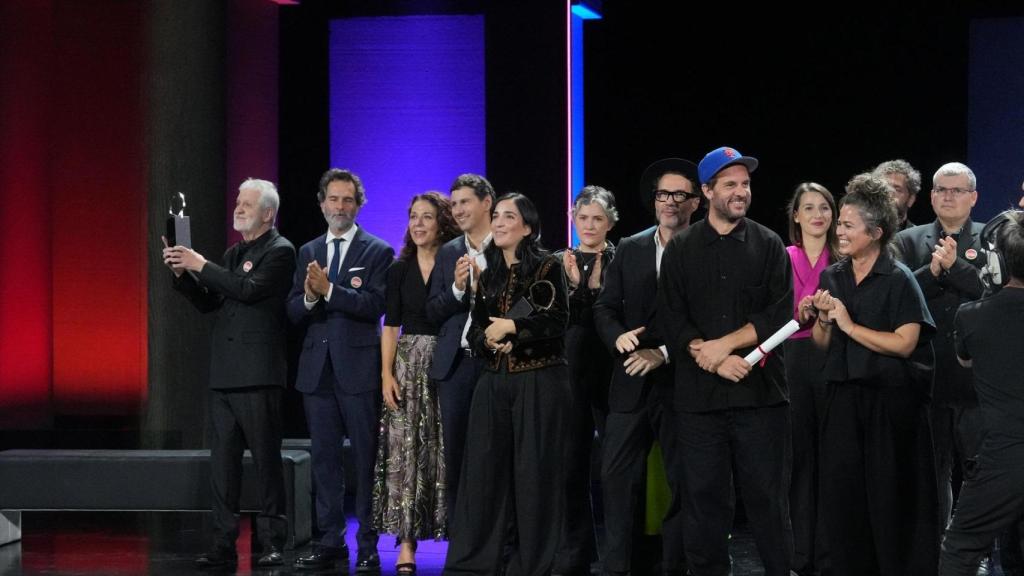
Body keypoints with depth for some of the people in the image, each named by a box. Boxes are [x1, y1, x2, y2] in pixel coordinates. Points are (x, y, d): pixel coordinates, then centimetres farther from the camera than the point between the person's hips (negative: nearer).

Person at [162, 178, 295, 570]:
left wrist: (201, 265, -14)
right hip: (224, 375, 8)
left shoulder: (280, 251, -5)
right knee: (222, 462, 5)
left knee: (266, 459, -3)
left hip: (258, 374, -8)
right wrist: (182, 273, 3)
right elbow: (208, 303, 19)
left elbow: (249, 289, -19)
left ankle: (273, 544, 3)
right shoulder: (233, 253, 20)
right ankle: (223, 547, 6)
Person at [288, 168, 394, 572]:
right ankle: (330, 542, 15)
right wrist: (309, 296, -14)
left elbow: (374, 305, -14)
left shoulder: (378, 252, -1)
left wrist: (329, 289, -22)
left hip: (359, 368, -5)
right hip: (317, 368, 5)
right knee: (324, 459, 8)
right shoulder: (308, 253, 14)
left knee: (366, 459, -2)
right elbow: (293, 311, 7)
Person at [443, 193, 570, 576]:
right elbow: (476, 330, 12)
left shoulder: (547, 268, -2)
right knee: (484, 469, 2)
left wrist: (511, 326, -14)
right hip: (494, 383, 5)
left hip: (539, 383, -5)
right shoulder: (488, 276, 14)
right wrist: (490, 341, -9)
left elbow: (556, 321, -12)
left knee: (533, 472, -2)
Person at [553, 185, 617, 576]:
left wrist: (596, 286, -19)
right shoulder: (561, 262, 9)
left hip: (611, 370, -3)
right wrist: (575, 284, -15)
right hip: (571, 370, 3)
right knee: (572, 462, 5)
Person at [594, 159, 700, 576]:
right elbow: (604, 307, 8)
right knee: (616, 476, 1)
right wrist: (617, 337, -13)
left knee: (683, 480, 4)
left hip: (682, 382, -3)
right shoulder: (630, 249, 10)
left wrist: (665, 353, -17)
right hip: (632, 381, 4)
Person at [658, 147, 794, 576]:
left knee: (768, 498, 0)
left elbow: (780, 315, -3)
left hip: (760, 391, -1)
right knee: (704, 500, 4)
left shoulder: (769, 246, 7)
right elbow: (671, 319, 1)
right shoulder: (680, 249, 9)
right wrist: (712, 359, -13)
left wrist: (725, 343, -12)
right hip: (699, 394, 1)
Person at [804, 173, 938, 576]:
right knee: (843, 493, 6)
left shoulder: (899, 280, -9)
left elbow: (904, 344, -18)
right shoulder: (832, 278, 9)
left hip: (889, 402, -5)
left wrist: (851, 326, -14)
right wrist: (823, 318, -6)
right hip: (843, 399, 5)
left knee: (890, 497, 1)